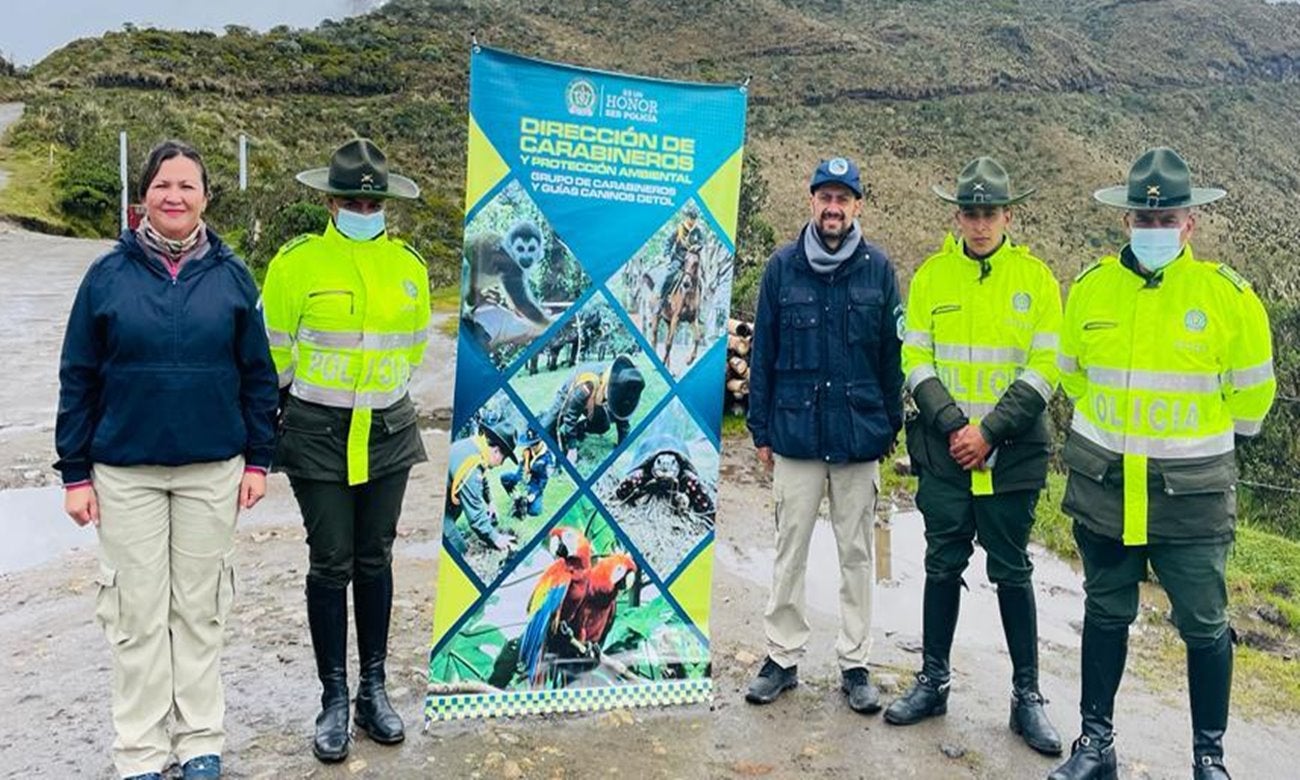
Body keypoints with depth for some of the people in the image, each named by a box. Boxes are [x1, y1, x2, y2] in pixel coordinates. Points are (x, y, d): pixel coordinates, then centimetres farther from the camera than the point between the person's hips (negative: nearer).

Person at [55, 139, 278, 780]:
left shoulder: (230, 275, 2)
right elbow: (77, 378, 2)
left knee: (200, 608, 10)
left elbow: (257, 373, 4)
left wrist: (258, 459, 1)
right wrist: (75, 472, -1)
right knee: (137, 614, 6)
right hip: (125, 471, 0)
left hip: (212, 470, 1)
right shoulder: (109, 274, 0)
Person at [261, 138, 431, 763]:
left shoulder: (408, 265, 4)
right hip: (317, 432, -3)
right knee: (331, 564, 2)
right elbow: (272, 345, 1)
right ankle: (334, 698, 16)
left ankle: (374, 689, 23)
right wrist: (298, 396, 10)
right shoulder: (297, 262, -8)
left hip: (387, 429, 3)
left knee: (375, 560, 10)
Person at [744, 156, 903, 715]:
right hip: (795, 433, 0)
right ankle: (783, 657, 22)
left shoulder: (878, 269, 1)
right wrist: (761, 428, 3)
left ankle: (855, 663, 23)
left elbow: (891, 354, 4)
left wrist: (891, 426, 3)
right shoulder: (783, 267, 1)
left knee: (857, 554, 10)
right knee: (790, 551, 8)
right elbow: (762, 352, 4)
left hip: (859, 435, 0)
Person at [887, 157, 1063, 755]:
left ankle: (1027, 695, 20)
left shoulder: (1035, 277, 0)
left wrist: (990, 432, -13)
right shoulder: (932, 275, 3)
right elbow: (916, 361, 1)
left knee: (1012, 573, 7)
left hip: (1013, 455, -1)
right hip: (944, 452, 1)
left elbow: (1044, 370, -4)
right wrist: (953, 427, -11)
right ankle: (933, 681, 23)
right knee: (943, 566, 10)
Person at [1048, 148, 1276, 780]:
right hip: (1101, 483, 2)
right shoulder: (1090, 287, -2)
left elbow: (1252, 390, 4)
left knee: (1204, 624, 7)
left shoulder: (1228, 294, -9)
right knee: (1105, 613, 14)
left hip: (1191, 491, -2)